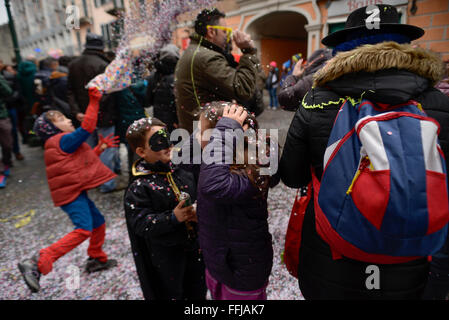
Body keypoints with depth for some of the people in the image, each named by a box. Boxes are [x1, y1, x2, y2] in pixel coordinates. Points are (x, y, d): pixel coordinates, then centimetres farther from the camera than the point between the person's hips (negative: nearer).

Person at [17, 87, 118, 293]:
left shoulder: (61, 143, 21)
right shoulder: (63, 140, -10)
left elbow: (83, 160, 26)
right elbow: (86, 128, -21)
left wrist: (100, 148, 19)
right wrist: (94, 102, -17)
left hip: (76, 192, 11)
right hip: (71, 193, -11)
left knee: (99, 223, 17)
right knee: (83, 230, -18)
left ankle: (97, 259, 32)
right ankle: (37, 264, -15)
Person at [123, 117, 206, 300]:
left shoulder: (181, 173, -3)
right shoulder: (139, 188, -18)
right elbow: (141, 224, -22)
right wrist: (173, 218, -32)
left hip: (195, 247, 5)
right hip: (166, 256, -5)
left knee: (198, 292, 24)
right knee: (173, 293, 17)